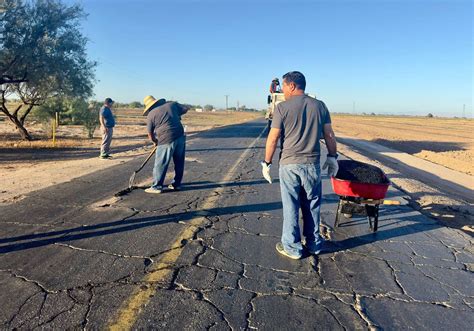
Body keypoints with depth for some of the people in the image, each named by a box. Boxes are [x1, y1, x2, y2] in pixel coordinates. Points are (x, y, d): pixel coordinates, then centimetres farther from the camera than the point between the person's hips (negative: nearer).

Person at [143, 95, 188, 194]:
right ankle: (176, 184, 26)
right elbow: (185, 109, 18)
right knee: (179, 163, 15)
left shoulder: (151, 115, -1)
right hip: (180, 137, 5)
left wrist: (155, 141, 23)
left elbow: (150, 133, 6)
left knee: (160, 165, 4)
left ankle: (157, 187, 10)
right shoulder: (172, 104, 9)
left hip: (167, 141, -5)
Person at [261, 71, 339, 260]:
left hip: (289, 165, -3)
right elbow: (329, 135, 6)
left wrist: (266, 162, 2)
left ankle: (292, 248, 16)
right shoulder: (319, 106, 5)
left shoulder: (282, 107, -7)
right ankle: (314, 244, 27)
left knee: (290, 207, 7)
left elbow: (273, 139, -7)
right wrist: (332, 157, 17)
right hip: (313, 165, 4)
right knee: (312, 206, 15)